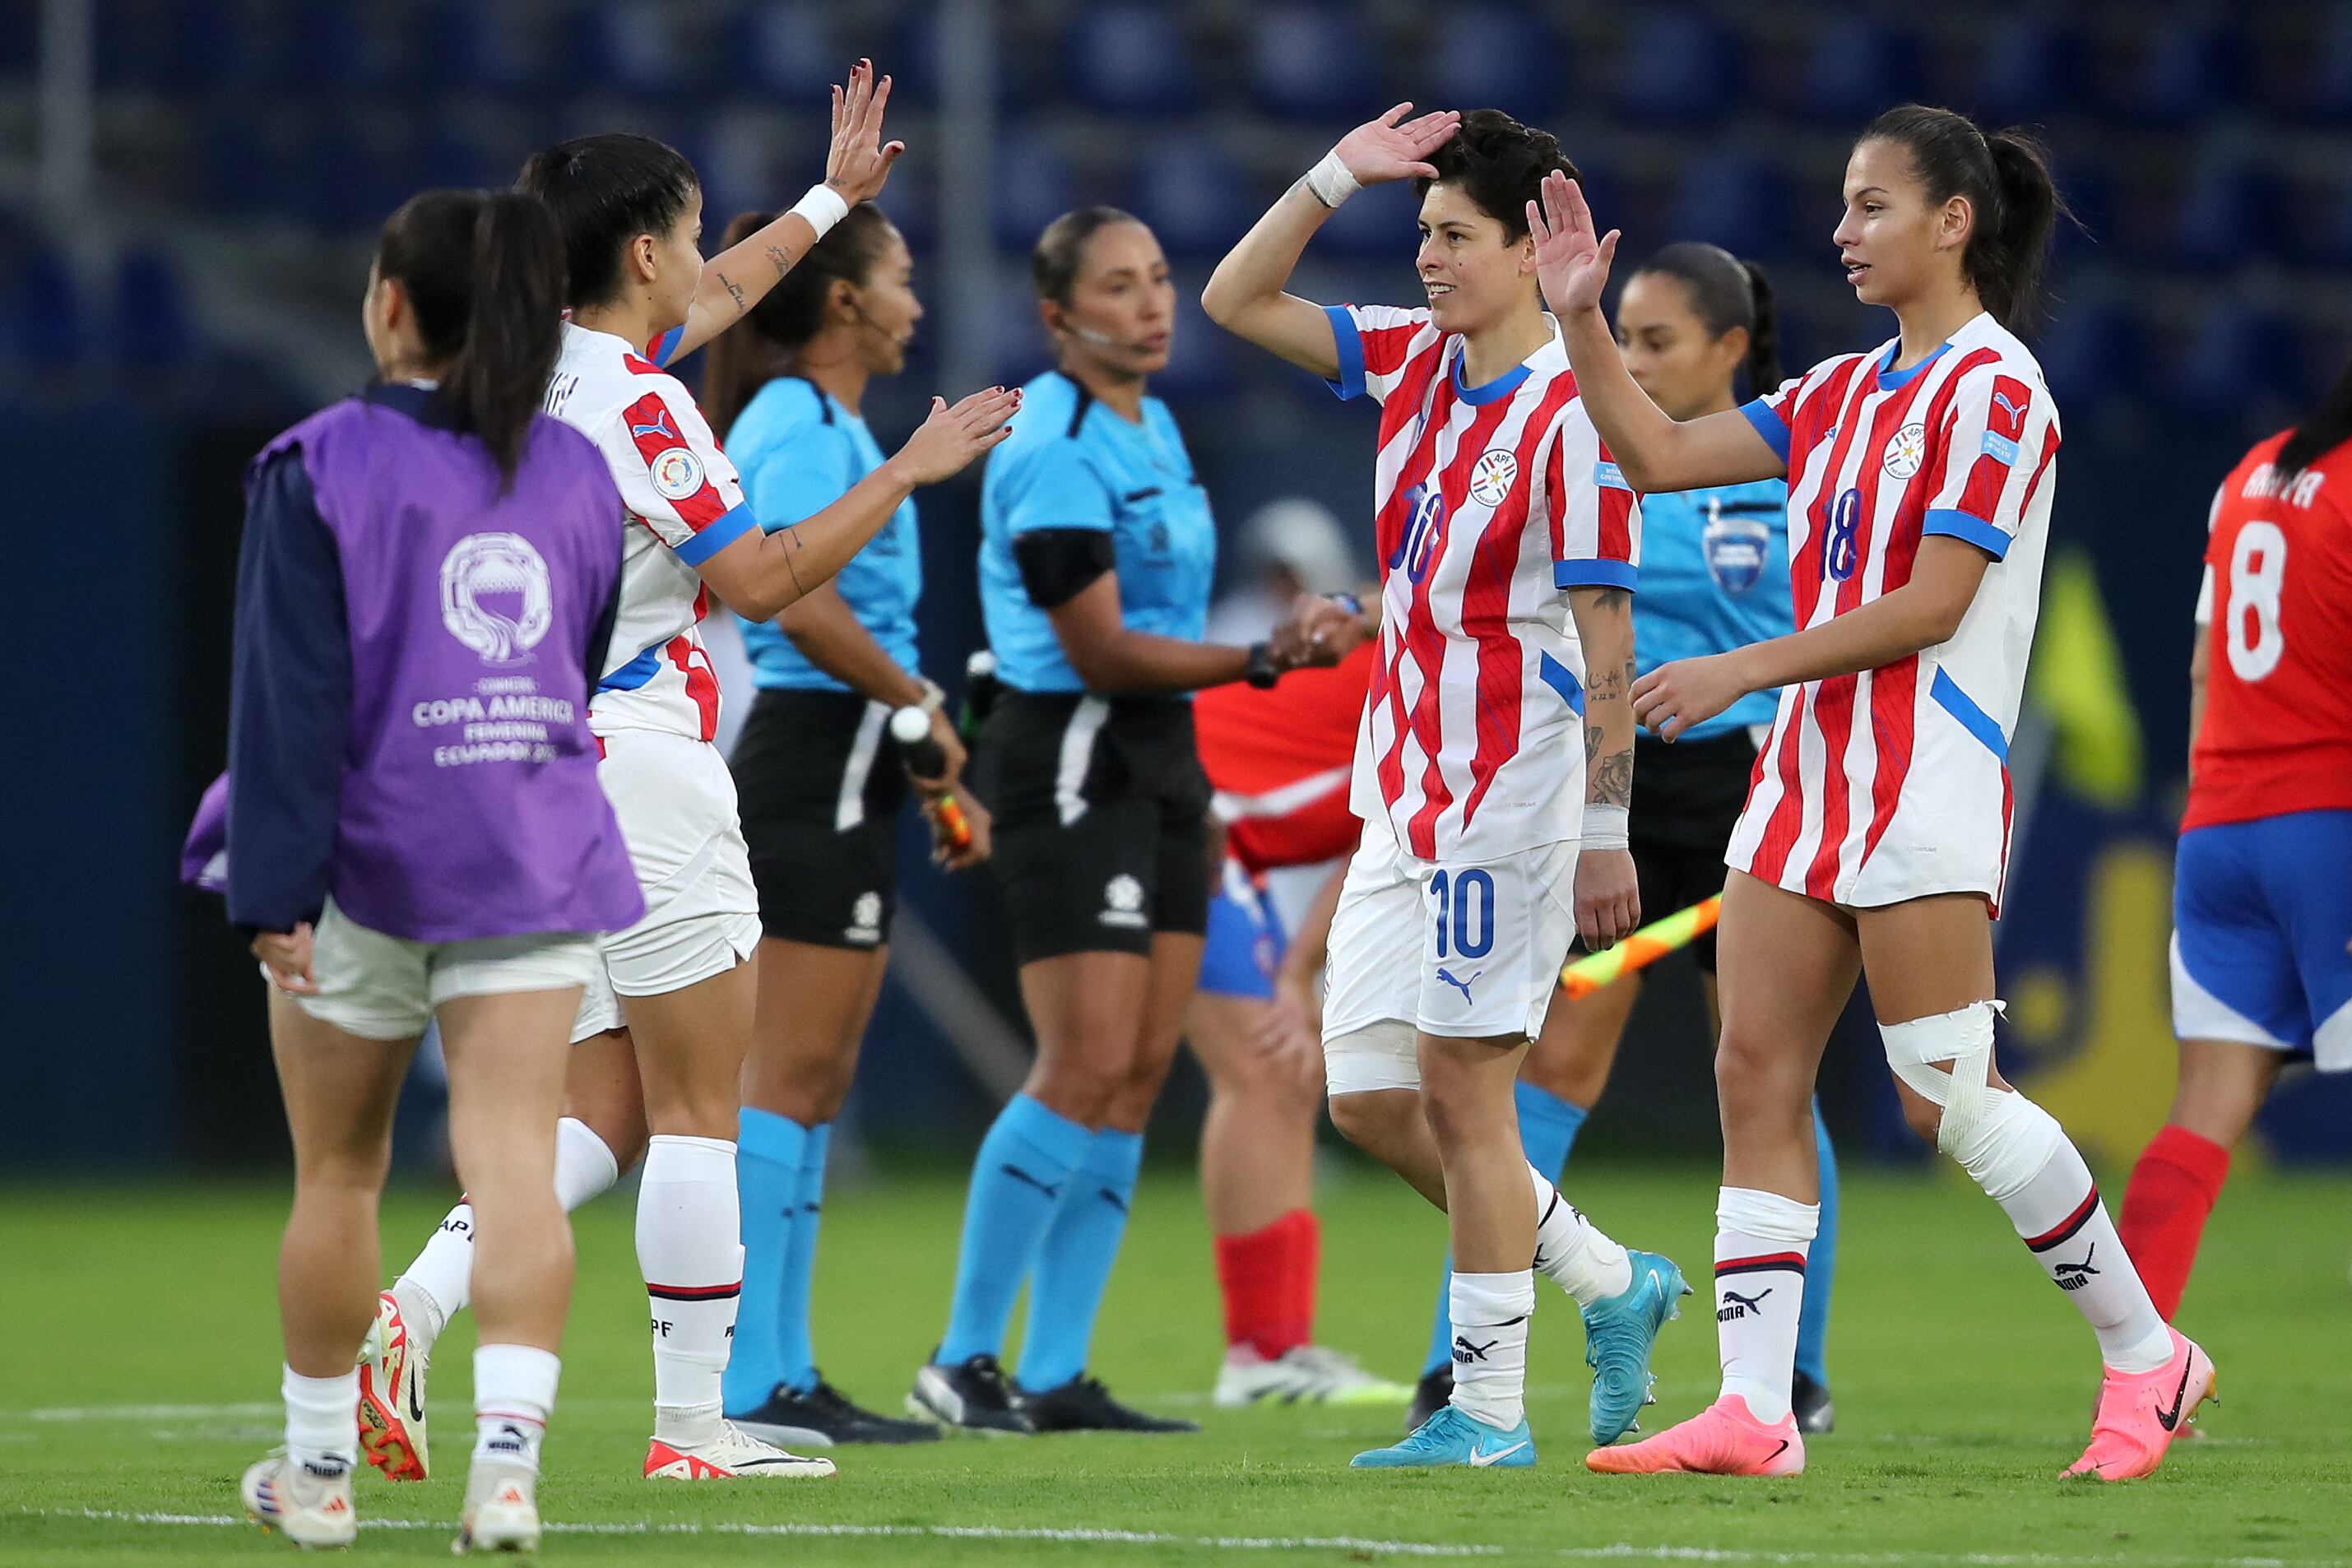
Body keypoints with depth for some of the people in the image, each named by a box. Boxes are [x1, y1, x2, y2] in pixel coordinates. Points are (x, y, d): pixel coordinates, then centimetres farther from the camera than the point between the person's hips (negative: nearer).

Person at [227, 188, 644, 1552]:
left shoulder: (322, 468, -8)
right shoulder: (574, 472, 9)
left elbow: (293, 694, -14)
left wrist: (275, 892, -16)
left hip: (368, 863, -3)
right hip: (534, 864, 3)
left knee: (338, 1172, 12)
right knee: (516, 1164, -7)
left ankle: (321, 1469, 24)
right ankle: (510, 1455, -24)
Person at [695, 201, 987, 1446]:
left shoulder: (823, 425, 19)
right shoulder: (806, 426, -12)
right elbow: (804, 606, -25)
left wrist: (922, 767, 19)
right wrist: (921, 705, -13)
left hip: (834, 777, 10)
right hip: (816, 771, -10)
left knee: (814, 1083, 10)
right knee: (789, 1077, -11)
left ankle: (782, 1380, 12)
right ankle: (746, 1385, -12)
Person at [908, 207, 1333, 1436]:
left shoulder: (1153, 428, 13)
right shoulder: (1055, 450, -15)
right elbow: (1101, 653, -18)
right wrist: (1258, 659, -23)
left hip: (1157, 759, 9)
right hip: (1070, 765, -9)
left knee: (1140, 1074, 4)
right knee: (1085, 1067, -14)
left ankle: (1058, 1378, 5)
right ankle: (962, 1362, -6)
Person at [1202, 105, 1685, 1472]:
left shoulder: (1573, 413, -14)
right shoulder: (1415, 360, 9)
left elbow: (1607, 639, -15)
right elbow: (1237, 300, 14)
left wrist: (1606, 832, -16)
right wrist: (1340, 176, 2)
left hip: (1512, 789, -8)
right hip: (1404, 790, 8)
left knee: (1463, 1095, -6)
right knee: (1369, 1094, 8)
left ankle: (1490, 1411, 2)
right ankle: (1614, 1286, 23)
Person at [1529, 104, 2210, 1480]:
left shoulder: (1993, 387, -10)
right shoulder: (1845, 394, 16)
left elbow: (1931, 605, -16)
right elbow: (1659, 455, 16)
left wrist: (1742, 671, -16)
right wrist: (1581, 319, 6)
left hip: (1928, 782, -8)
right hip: (1813, 769, 8)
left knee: (1949, 1096, -8)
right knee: (1757, 1076, -1)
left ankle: (2149, 1358, 6)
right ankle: (1755, 1413, -4)